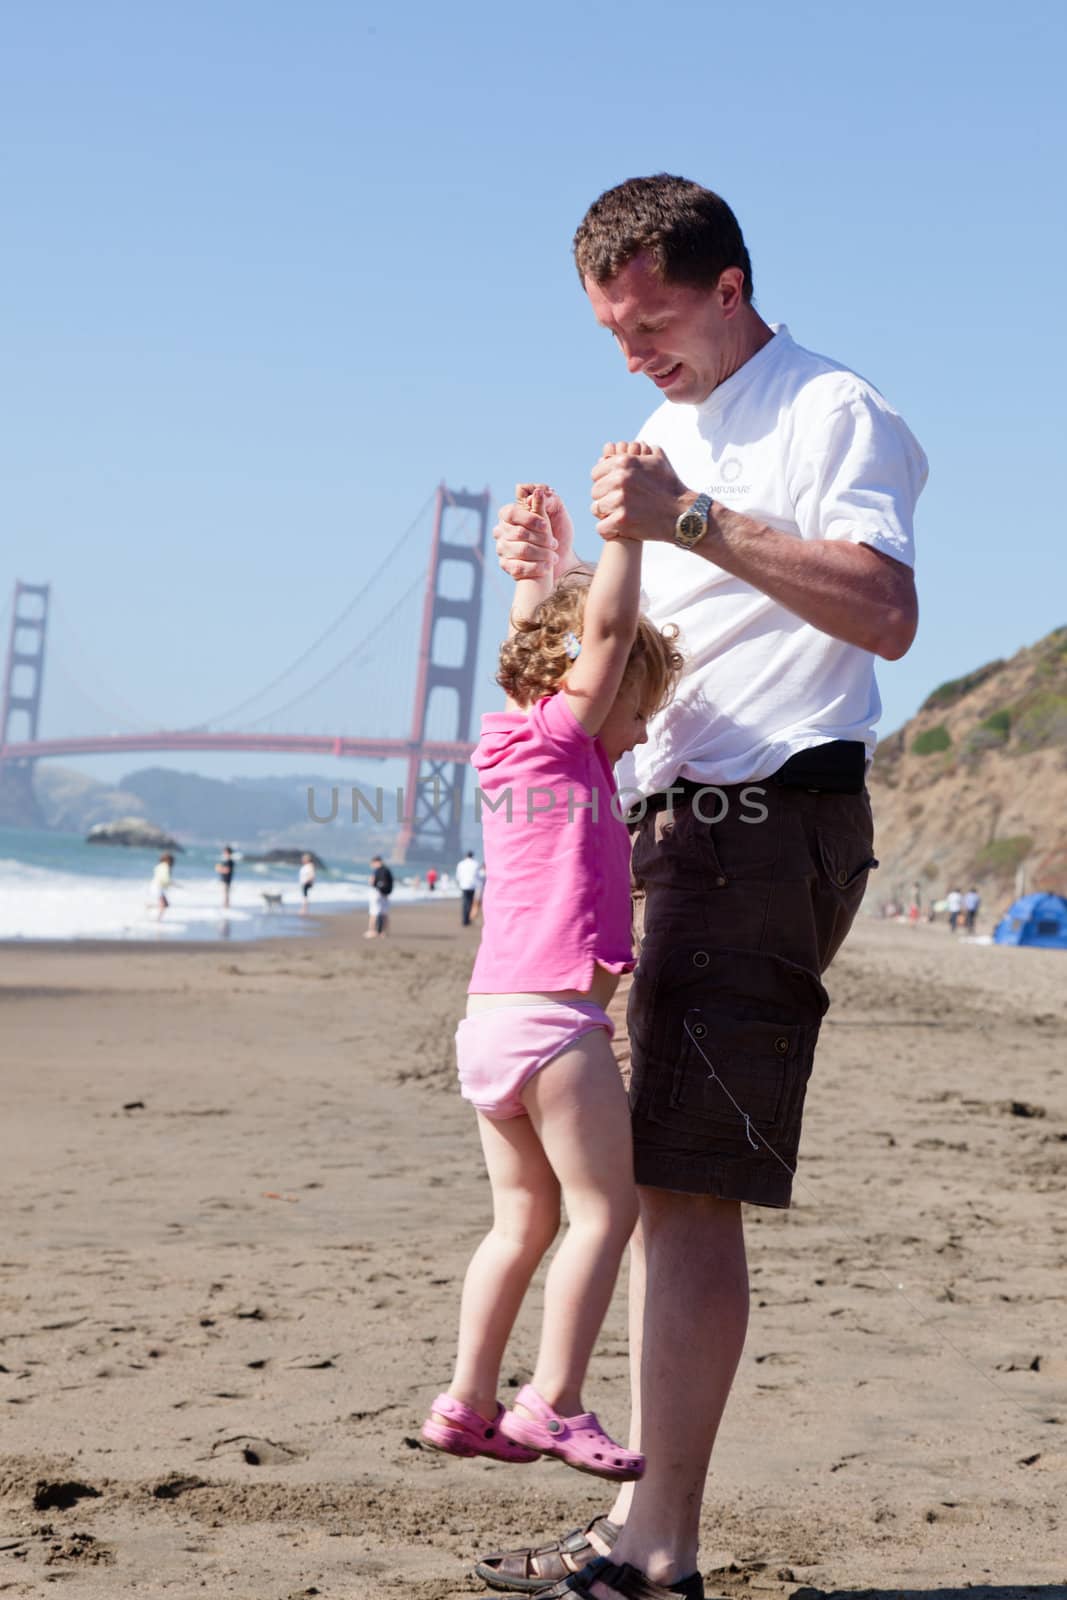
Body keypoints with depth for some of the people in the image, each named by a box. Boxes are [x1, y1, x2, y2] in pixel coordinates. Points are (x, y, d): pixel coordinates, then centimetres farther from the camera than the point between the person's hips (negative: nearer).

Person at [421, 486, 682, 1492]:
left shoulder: (513, 746, 16)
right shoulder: (562, 740, -5)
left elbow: (540, 637, 32)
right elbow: (607, 628, -17)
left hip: (488, 1025, 9)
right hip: (553, 1020, -9)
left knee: (523, 1218, 15)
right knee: (605, 1208, -2)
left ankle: (467, 1401, 17)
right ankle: (554, 1404, -4)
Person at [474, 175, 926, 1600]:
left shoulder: (830, 412, -4)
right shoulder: (665, 436, 24)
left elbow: (886, 613, -20)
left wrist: (697, 523, -25)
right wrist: (558, 579, 7)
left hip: (770, 824, -9)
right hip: (668, 829, 9)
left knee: (684, 1183, -14)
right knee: (651, 1179, 6)